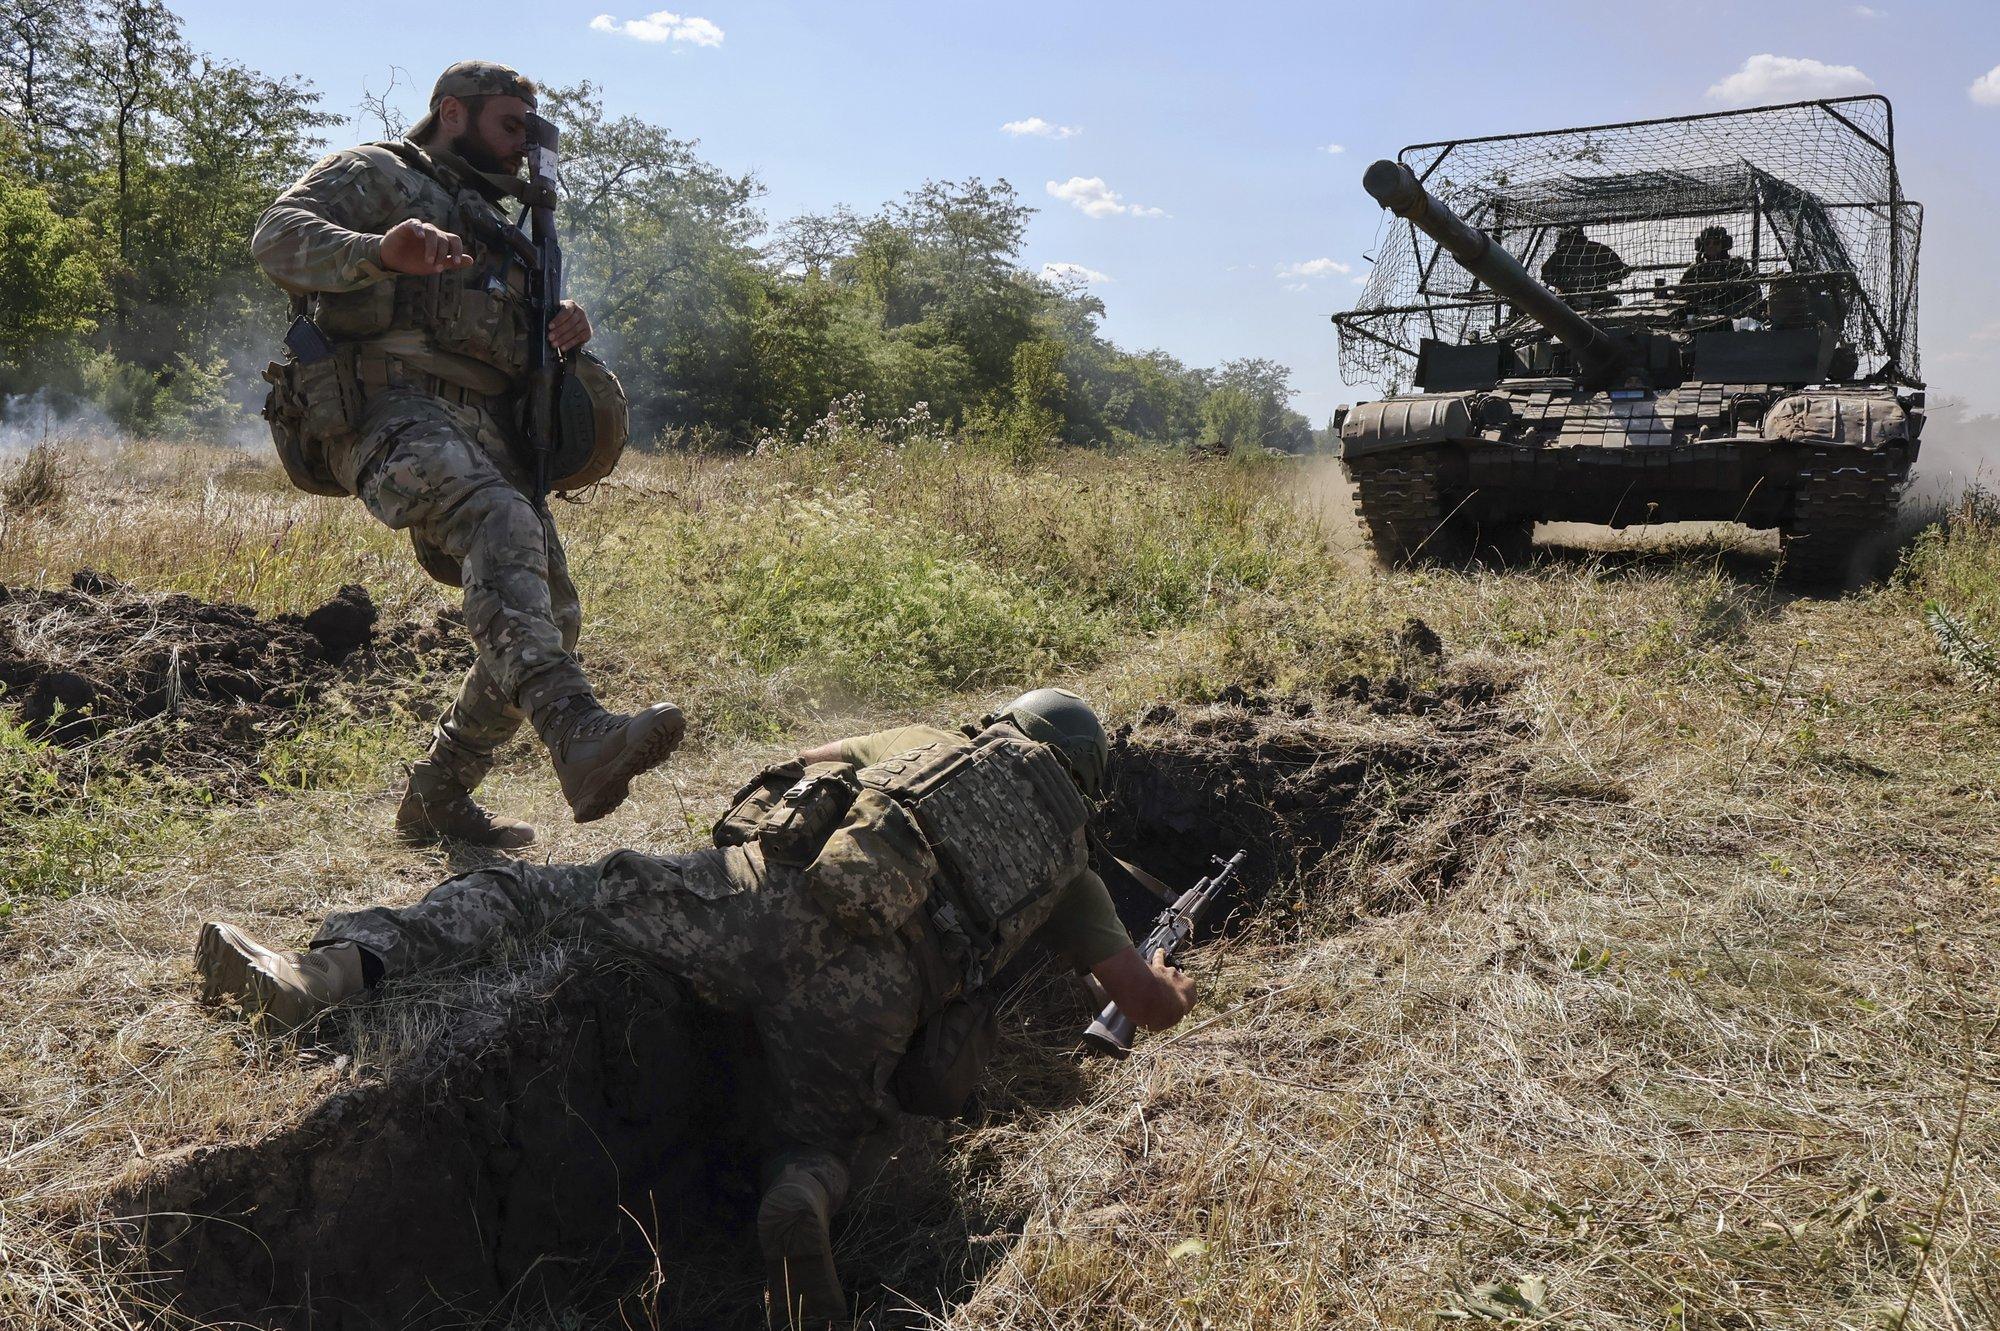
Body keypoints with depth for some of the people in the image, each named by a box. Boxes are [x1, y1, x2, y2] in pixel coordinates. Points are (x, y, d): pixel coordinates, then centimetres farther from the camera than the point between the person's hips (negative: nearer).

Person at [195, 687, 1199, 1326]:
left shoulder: (923, 741, 32)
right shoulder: (1069, 862, 28)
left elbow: (793, 792, 45)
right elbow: (1147, 1004, 27)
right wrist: (1169, 982, 50)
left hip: (759, 897, 1)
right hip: (871, 993, 0)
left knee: (524, 894, 12)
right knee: (817, 1144, 18)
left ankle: (331, 969, -10)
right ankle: (797, 1206, -19)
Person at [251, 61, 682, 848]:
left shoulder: (496, 227, 35)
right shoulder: (373, 176, 13)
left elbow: (519, 352, 33)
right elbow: (277, 238, -5)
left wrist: (564, 334, 8)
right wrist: (379, 250, -25)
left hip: (485, 427, 8)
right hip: (391, 406, -7)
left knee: (552, 618, -2)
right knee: (503, 526, -35)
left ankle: (436, 799, 13)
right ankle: (579, 738, -54)